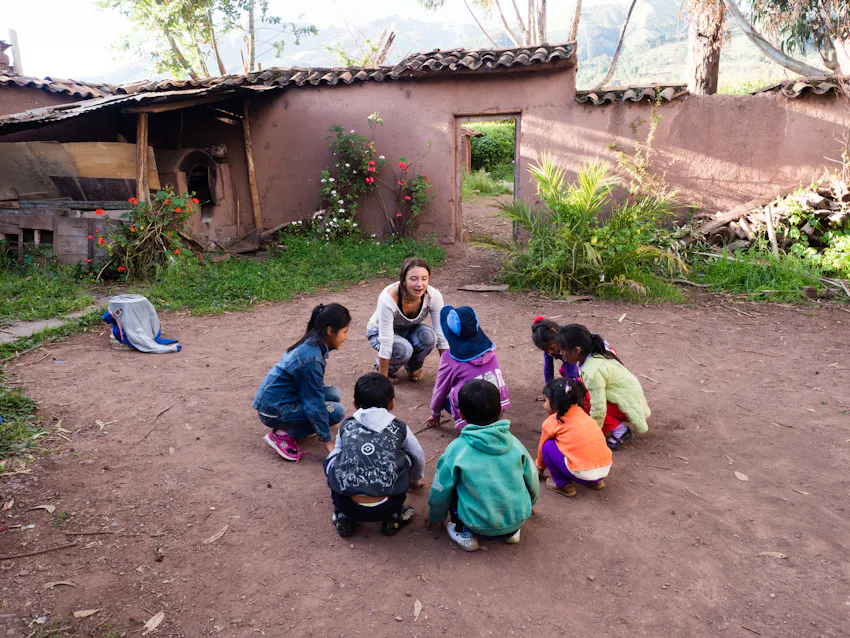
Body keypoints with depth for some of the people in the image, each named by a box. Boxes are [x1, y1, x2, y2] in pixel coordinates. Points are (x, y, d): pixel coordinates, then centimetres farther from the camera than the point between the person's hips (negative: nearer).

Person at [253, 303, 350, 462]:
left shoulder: (311, 344, 0)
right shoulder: (311, 358, -27)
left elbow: (315, 389, 15)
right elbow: (315, 406, -21)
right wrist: (327, 443, -13)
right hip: (273, 410, -9)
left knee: (333, 393, 2)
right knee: (337, 411, -13)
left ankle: (287, 428, 7)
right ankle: (282, 434, -8)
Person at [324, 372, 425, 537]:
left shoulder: (346, 426, 14)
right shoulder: (399, 428, 13)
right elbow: (419, 459, 29)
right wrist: (414, 481, 52)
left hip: (348, 506, 1)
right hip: (386, 508, 0)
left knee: (331, 459, 26)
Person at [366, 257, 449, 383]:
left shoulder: (434, 296, -27)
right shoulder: (388, 298, -37)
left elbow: (441, 336, -20)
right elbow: (386, 343, -35)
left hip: (410, 330, 3)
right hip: (380, 332, -3)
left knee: (429, 336, -30)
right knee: (404, 349, -34)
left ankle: (413, 366, 1)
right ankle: (389, 369, 0)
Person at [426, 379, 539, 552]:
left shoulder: (456, 449, -13)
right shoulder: (513, 442, -5)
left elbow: (441, 489, -2)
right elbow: (533, 481, 8)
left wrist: (436, 517, 19)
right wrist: (528, 506, 30)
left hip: (478, 523, -3)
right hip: (518, 519, 3)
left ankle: (465, 533, 9)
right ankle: (511, 531, 22)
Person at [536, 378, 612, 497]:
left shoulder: (550, 423, -1)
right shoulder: (581, 413, 15)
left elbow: (541, 448, 17)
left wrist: (540, 468, 36)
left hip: (582, 474, -6)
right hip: (606, 469, 7)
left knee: (548, 446, 5)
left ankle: (562, 484, 11)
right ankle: (595, 481, 22)